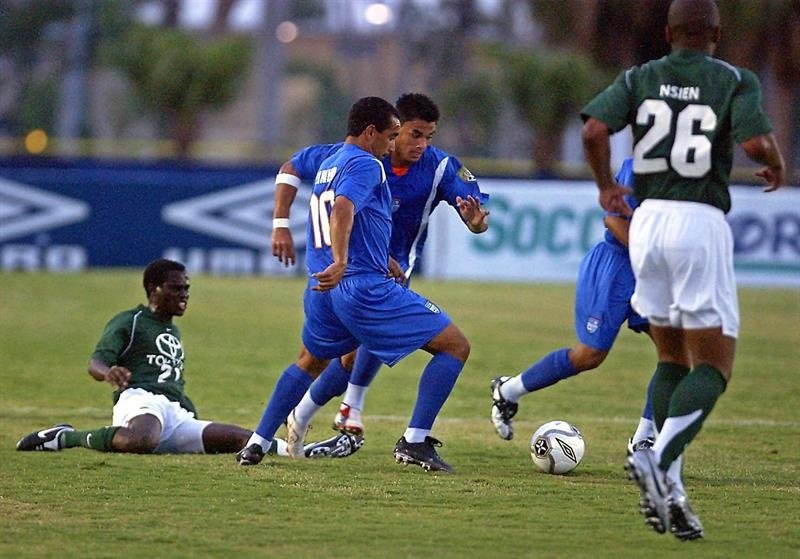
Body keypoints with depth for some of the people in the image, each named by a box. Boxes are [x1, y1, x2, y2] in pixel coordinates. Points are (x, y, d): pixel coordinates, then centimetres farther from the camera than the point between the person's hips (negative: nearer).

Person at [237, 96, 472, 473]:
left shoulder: (327, 165, 21)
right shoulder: (366, 165, -8)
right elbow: (342, 210, -26)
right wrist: (341, 264, -41)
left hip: (322, 290, 9)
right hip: (366, 288, -9)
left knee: (310, 363, 33)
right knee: (455, 346, -2)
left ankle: (256, 445, 25)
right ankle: (415, 442, -8)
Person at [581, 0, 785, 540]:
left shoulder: (640, 79, 8)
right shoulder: (736, 81, 0)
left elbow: (594, 130, -5)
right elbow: (756, 141, -15)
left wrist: (606, 186, 11)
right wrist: (777, 167, 7)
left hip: (646, 218, 4)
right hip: (701, 223, -4)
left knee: (672, 358, 16)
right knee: (713, 365, 0)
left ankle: (667, 488, 4)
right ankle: (658, 457, -25)